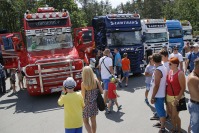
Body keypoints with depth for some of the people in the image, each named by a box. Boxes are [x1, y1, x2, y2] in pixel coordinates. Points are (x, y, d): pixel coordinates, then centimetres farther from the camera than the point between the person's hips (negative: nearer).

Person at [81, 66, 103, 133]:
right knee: (93, 120, 22)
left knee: (86, 122, 14)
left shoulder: (83, 84, -21)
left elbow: (83, 96, -16)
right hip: (94, 103, 4)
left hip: (87, 104, -4)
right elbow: (101, 91, -3)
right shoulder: (96, 80, -10)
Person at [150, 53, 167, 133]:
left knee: (160, 111, 1)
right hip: (161, 93, 9)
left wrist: (152, 97, -19)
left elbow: (156, 85, -26)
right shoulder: (164, 68, 3)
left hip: (158, 95, -9)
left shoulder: (158, 70, -25)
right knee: (160, 110, 24)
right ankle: (161, 122, 40)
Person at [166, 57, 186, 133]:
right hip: (168, 96, 7)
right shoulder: (170, 71, 4)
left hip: (176, 97, -7)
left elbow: (183, 88, -17)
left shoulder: (180, 74, -18)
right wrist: (166, 94, 11)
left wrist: (178, 99, -21)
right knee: (171, 114, 16)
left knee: (175, 115, 1)